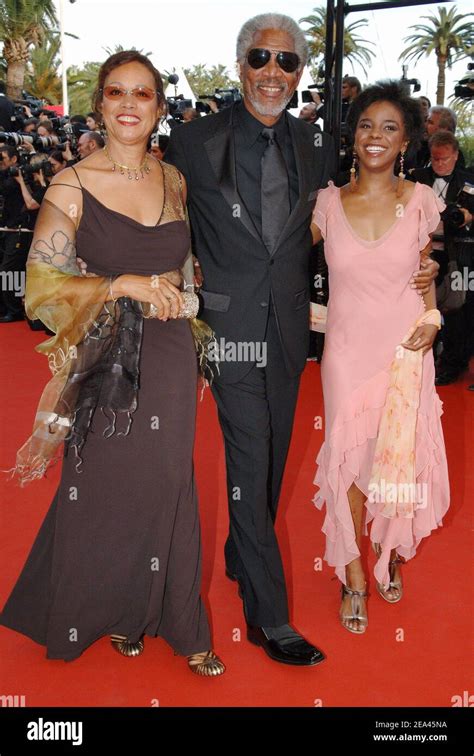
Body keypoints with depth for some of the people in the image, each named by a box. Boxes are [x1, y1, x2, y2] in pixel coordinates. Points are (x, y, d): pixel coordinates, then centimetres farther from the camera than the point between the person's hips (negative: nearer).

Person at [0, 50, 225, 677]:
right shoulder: (72, 186, -8)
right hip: (108, 365, -3)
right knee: (110, 492, 10)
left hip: (170, 361, 4)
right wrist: (123, 285, -20)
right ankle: (112, 608, 38)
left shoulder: (174, 180, 6)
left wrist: (173, 287, 4)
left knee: (167, 489, 11)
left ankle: (173, 621, 32)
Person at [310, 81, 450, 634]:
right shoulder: (329, 203, -1)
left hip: (405, 350, 0)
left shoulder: (421, 201, -1)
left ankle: (390, 556, 34)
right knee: (349, 459, 4)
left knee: (400, 459, 6)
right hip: (347, 350, 0)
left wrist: (432, 317, -6)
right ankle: (354, 578, 22)